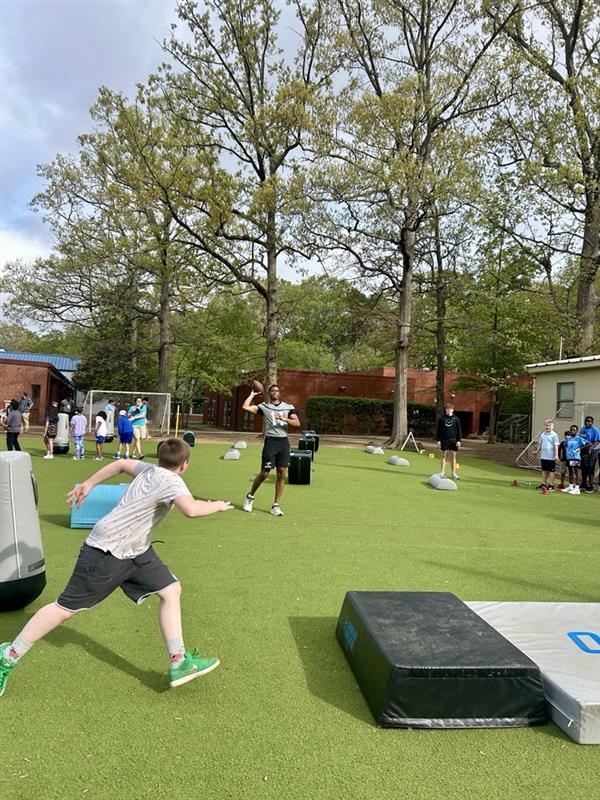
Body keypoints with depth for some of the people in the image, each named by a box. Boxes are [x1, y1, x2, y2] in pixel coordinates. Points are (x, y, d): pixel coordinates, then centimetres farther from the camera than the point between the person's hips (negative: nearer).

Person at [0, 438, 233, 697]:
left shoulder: (149, 470, 1)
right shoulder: (170, 480, -25)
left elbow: (121, 464, 17)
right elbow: (190, 509, -42)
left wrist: (88, 484, 28)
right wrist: (215, 506, -23)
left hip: (136, 549, 9)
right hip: (106, 552, -9)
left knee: (171, 590, 2)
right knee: (66, 608, 5)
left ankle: (178, 663, 7)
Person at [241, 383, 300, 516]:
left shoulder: (288, 407, 12)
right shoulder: (264, 406, 7)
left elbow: (297, 423, 2)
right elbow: (245, 407, -6)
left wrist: (284, 419, -13)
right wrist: (252, 394, 7)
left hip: (284, 442, 3)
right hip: (270, 441, -2)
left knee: (281, 474, 0)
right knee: (264, 473, -2)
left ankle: (276, 505, 8)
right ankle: (250, 496, 22)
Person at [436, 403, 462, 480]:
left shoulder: (456, 419, 4)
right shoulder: (441, 418, 3)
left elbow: (459, 430, 5)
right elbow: (438, 430, 3)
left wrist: (459, 440, -2)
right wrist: (438, 440, -3)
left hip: (453, 440, 1)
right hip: (444, 439, 0)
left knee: (453, 456, 5)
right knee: (443, 456, 2)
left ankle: (454, 473, 12)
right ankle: (442, 473, 8)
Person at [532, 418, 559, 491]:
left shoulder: (554, 435, -8)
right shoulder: (542, 434, 8)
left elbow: (556, 446, -11)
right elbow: (540, 444, 17)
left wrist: (556, 455, -15)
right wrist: (537, 450, 13)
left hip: (551, 457, -6)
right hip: (543, 456, 6)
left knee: (551, 471, 3)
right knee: (544, 470, 14)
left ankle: (551, 485, 9)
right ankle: (543, 484, 23)